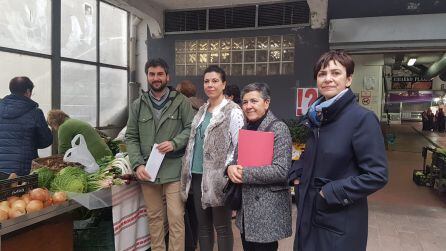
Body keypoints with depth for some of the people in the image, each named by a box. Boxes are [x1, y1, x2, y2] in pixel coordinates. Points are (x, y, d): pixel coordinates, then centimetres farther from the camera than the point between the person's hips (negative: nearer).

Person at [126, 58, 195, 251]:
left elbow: (191, 128, 1)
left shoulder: (181, 101, 0)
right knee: (154, 217, 15)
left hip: (174, 170, -3)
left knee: (176, 219, 0)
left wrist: (174, 143, -16)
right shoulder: (137, 105, 9)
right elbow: (131, 138, 7)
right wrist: (138, 164, -6)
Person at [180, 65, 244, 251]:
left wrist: (227, 169, -20)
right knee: (203, 225, 16)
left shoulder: (233, 111, -8)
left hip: (218, 177, -6)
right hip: (198, 175, 7)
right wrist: (188, 168, 13)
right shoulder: (202, 111, 14)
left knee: (222, 226, 6)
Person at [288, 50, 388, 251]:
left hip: (341, 223, -6)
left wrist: (332, 192, -19)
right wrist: (295, 175, 3)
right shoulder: (316, 115, 5)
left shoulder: (363, 118, -16)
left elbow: (377, 175, -18)